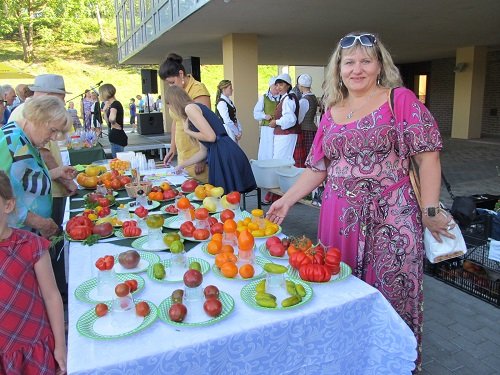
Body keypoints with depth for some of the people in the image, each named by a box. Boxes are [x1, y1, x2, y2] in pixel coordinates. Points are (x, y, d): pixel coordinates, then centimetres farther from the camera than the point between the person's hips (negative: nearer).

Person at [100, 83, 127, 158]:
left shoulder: (115, 104, -15)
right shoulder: (111, 105, 14)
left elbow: (111, 119, -36)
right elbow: (108, 122, 19)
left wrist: (115, 125, -17)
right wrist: (104, 111, 9)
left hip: (117, 138, -10)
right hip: (115, 138, 10)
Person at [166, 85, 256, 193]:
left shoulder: (190, 108, -4)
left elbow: (210, 136, -15)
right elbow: (203, 151, 23)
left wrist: (187, 131, 1)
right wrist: (182, 164, 34)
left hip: (225, 156, -9)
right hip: (220, 155, 9)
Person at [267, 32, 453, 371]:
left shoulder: (400, 100, -1)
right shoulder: (331, 113, 12)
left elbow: (428, 155, -5)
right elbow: (317, 167, 14)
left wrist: (430, 210, -10)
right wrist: (288, 200, 8)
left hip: (390, 218, -4)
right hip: (339, 217, 4)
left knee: (391, 293, 3)